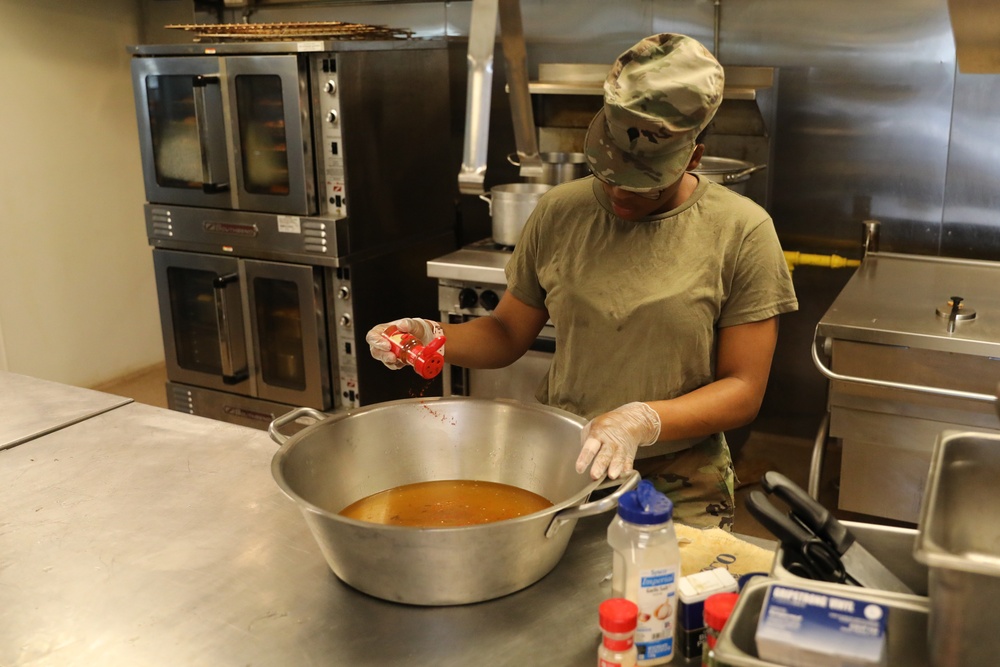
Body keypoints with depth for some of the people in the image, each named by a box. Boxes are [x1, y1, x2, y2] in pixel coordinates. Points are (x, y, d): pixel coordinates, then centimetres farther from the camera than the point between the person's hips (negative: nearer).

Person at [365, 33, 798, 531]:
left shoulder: (741, 232, -7)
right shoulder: (560, 213, 2)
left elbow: (743, 390, -7)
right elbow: (507, 332, 11)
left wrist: (641, 422, -23)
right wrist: (434, 337, -10)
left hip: (678, 488, -1)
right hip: (556, 466, 2)